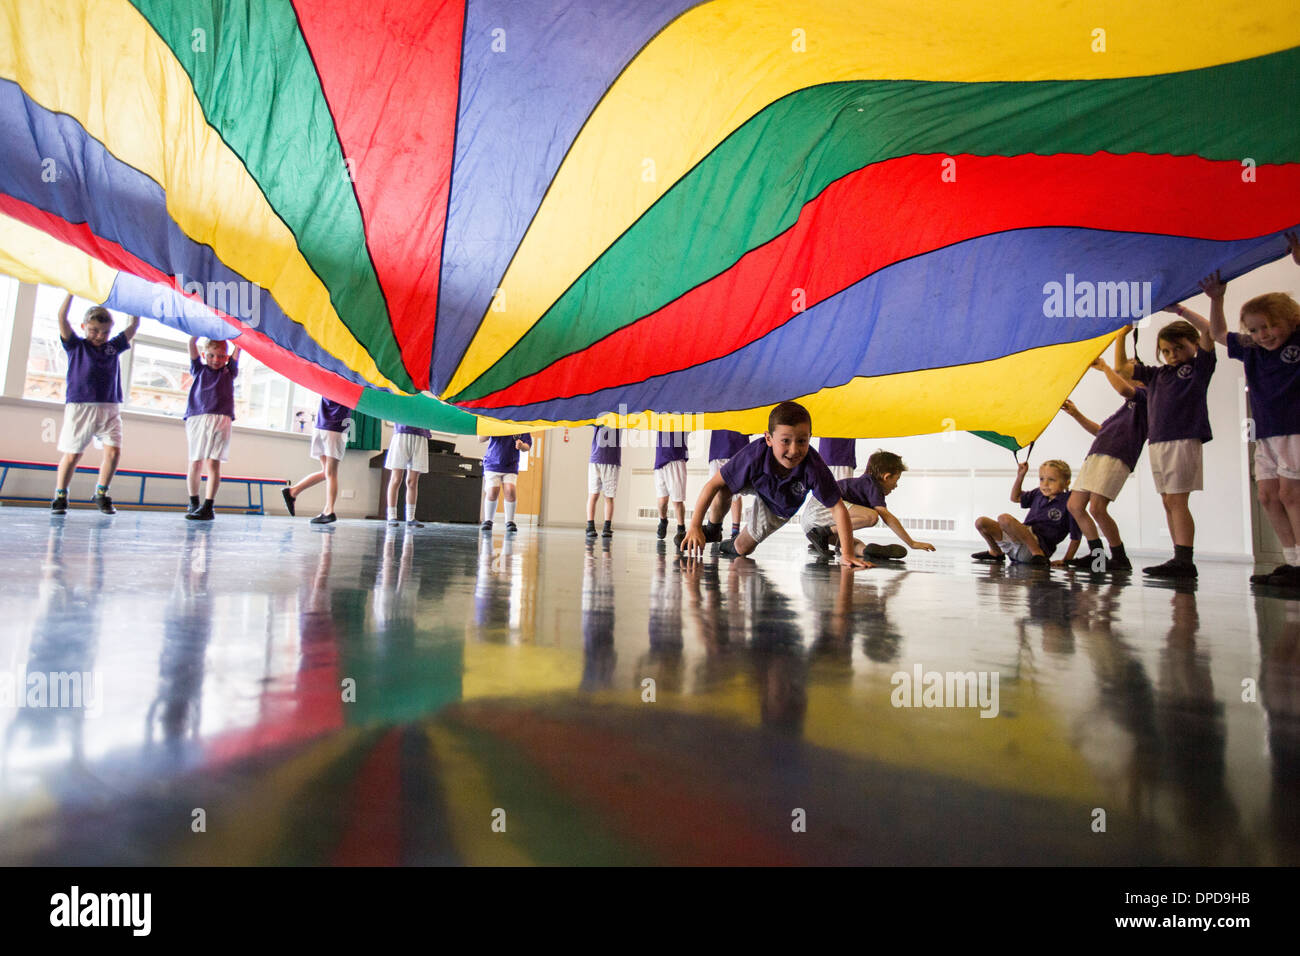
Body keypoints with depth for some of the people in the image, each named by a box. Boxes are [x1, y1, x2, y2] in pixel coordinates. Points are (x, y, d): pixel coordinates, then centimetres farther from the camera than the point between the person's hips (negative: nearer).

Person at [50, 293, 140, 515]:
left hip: (110, 408, 2)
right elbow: (62, 318, -2)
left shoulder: (113, 347, 15)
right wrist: (72, 291, -2)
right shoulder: (76, 346, 8)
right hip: (79, 406, -2)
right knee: (72, 454, 1)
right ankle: (60, 497, 14)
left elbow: (134, 325, 15)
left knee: (114, 451, -9)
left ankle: (101, 494, 6)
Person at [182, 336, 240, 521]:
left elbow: (238, 348, 16)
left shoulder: (229, 372, 21)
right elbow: (192, 343, 15)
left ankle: (208, 507, -11)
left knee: (213, 463, -9)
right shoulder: (199, 370, 21)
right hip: (196, 419, 1)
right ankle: (193, 504, 15)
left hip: (220, 420, -1)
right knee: (195, 464, 3)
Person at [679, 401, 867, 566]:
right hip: (756, 484, 0)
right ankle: (713, 530, 2)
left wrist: (847, 554, -41)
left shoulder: (814, 468, -43)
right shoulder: (755, 455, -42)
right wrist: (695, 527, -35)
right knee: (724, 488, -29)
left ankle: (729, 546, 41)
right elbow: (713, 484, -34)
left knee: (741, 549, 2)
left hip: (780, 508, 0)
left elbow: (838, 508, -34)